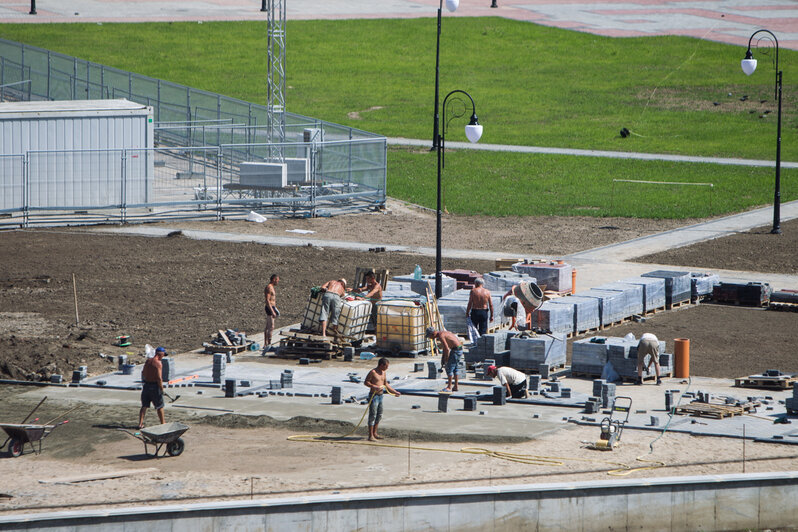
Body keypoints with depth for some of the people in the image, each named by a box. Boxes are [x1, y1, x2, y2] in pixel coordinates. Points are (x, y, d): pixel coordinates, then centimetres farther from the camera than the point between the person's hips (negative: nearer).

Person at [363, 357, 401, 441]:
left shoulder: (384, 373, 12)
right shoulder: (373, 372, -12)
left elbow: (386, 384, 22)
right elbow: (366, 382, -12)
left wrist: (395, 392, 19)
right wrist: (375, 387, -24)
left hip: (380, 396, 8)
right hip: (373, 396, -8)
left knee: (379, 415, 13)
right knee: (372, 415, -8)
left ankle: (375, 433, 23)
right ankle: (371, 436, -6)